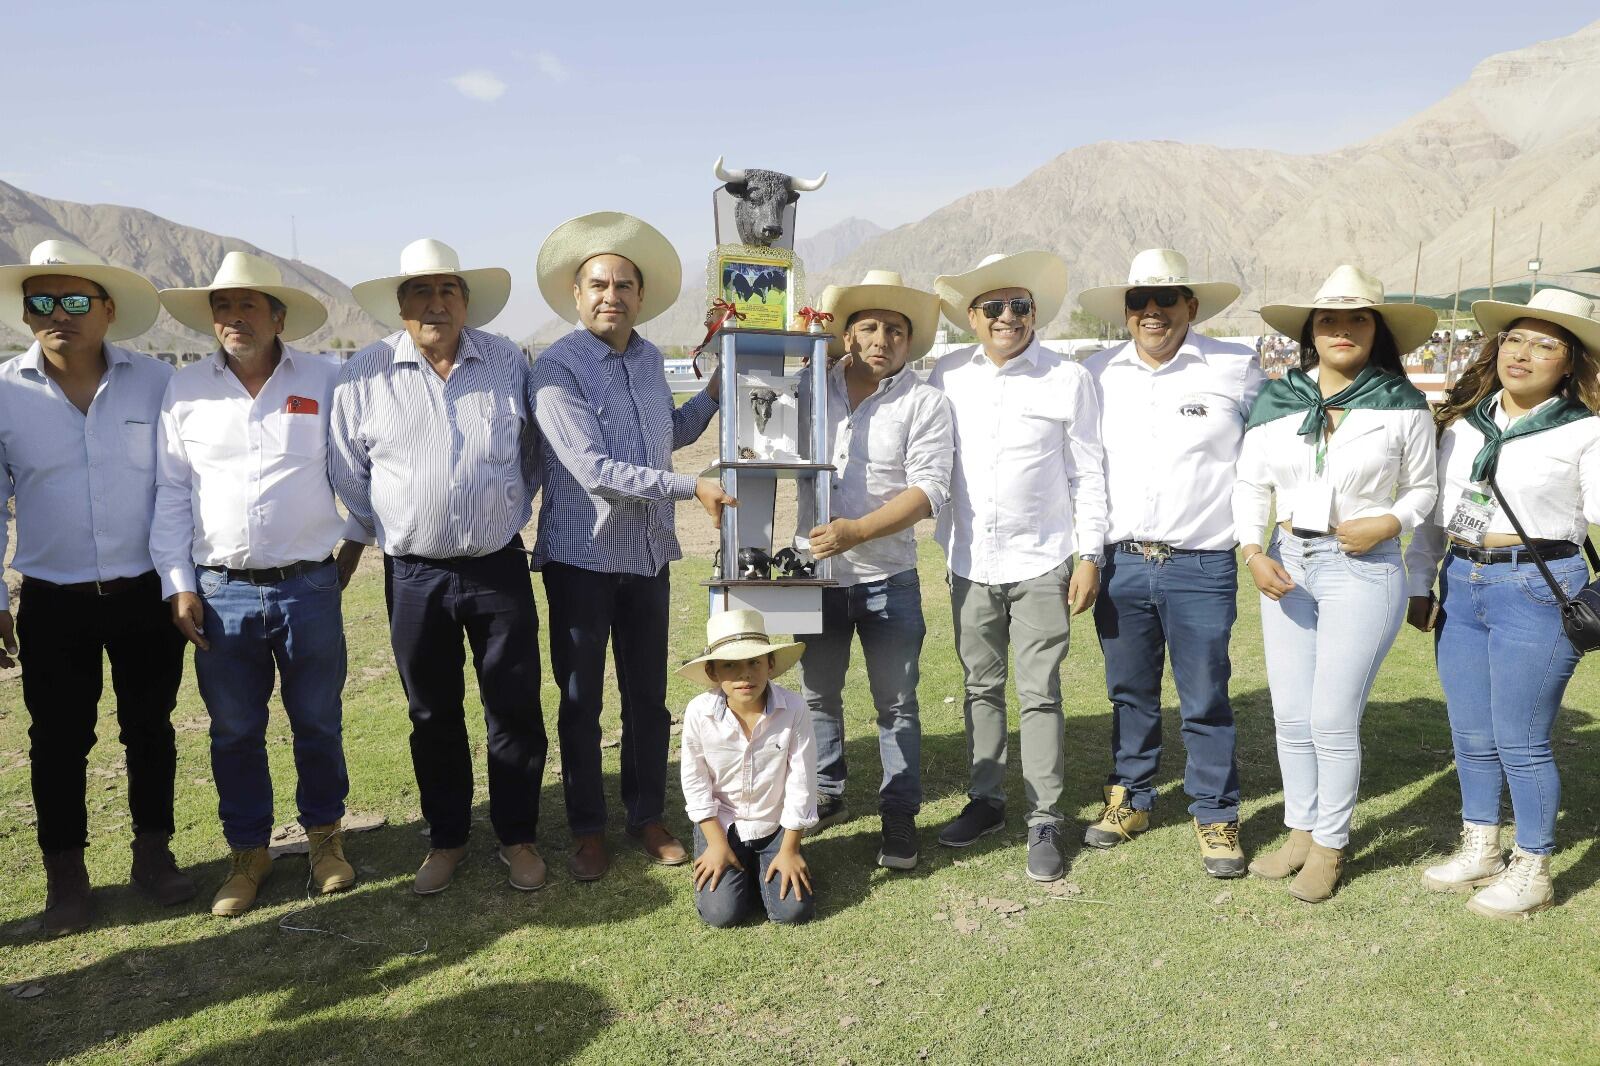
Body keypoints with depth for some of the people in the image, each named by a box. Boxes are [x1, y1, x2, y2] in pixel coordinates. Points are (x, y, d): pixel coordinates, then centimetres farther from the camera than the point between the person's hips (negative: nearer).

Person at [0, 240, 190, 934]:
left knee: (150, 728, 12)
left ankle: (153, 852, 29)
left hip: (148, 595, 0)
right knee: (59, 741, 10)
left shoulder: (155, 382, -4)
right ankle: (65, 874, 26)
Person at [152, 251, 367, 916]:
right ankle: (248, 850, 28)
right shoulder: (186, 390, 4)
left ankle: (325, 834, 29)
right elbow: (171, 492, 6)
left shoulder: (325, 381, 0)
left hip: (310, 587, -1)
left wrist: (355, 538, 11)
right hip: (220, 592, 1)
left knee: (318, 723, 10)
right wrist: (178, 584, 1)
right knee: (234, 732, 11)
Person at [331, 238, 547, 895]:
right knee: (433, 715, 11)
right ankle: (446, 839, 27)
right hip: (415, 574, 0)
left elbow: (533, 453, 14)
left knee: (515, 709, 4)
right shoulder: (364, 376, -1)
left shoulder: (508, 362, 2)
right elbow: (348, 476, 7)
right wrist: (387, 534, 10)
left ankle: (517, 836, 21)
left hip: (499, 568, 0)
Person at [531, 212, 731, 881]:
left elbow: (674, 432, 24)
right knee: (581, 702, 8)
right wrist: (691, 488, -20)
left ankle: (648, 817, 29)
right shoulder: (558, 368, -13)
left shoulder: (648, 358, 7)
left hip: (648, 554, 5)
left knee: (648, 698, 13)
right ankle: (587, 830, 23)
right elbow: (596, 472, -21)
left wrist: (716, 390, 10)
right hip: (582, 556, -5)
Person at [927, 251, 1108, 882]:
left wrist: (1090, 555, -4)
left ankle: (1044, 822, 11)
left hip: (1040, 564, -3)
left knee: (1039, 694, 0)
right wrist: (944, 546, 5)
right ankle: (985, 800, 28)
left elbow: (1087, 474, 0)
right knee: (981, 687, 14)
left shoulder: (1068, 380, -3)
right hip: (970, 563, 3)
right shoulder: (947, 377, 4)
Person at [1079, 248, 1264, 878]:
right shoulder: (1099, 374, 7)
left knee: (1206, 700, 4)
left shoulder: (1237, 368, -1)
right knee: (1129, 693, 14)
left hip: (1202, 567, -3)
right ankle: (1130, 799, 30)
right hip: (1120, 563, 3)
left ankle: (1216, 816, 20)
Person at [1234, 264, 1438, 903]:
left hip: (1364, 568, -3)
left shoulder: (1403, 406, -3)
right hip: (1287, 564, 4)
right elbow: (1251, 485, 6)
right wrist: (1253, 551, -8)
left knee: (1333, 718, -1)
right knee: (1290, 716, 11)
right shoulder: (1276, 401, 2)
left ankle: (1329, 846, 18)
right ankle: (1300, 832, 28)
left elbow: (1422, 488, 7)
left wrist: (1389, 523, -12)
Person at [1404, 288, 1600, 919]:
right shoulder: (1462, 423, 10)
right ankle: (1480, 850, 33)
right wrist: (1420, 584, 13)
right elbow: (1433, 510, 14)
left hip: (1537, 588, -5)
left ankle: (1532, 871, 20)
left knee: (1520, 743, 2)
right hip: (1460, 587, 5)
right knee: (1471, 737, 15)